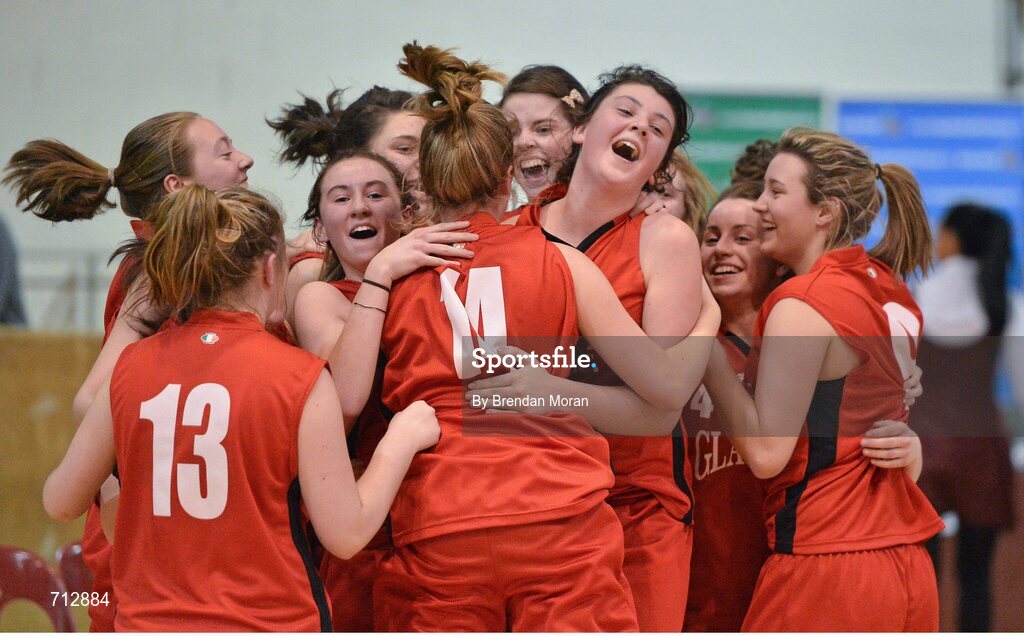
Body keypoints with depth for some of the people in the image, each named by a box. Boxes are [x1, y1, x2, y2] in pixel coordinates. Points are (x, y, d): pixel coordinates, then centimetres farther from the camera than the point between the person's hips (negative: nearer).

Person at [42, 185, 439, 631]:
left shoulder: (130, 367, -1)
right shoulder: (300, 377, -11)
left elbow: (61, 502, 8)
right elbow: (345, 534, -9)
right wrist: (401, 441, 7)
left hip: (147, 620, 3)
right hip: (267, 622, -3)